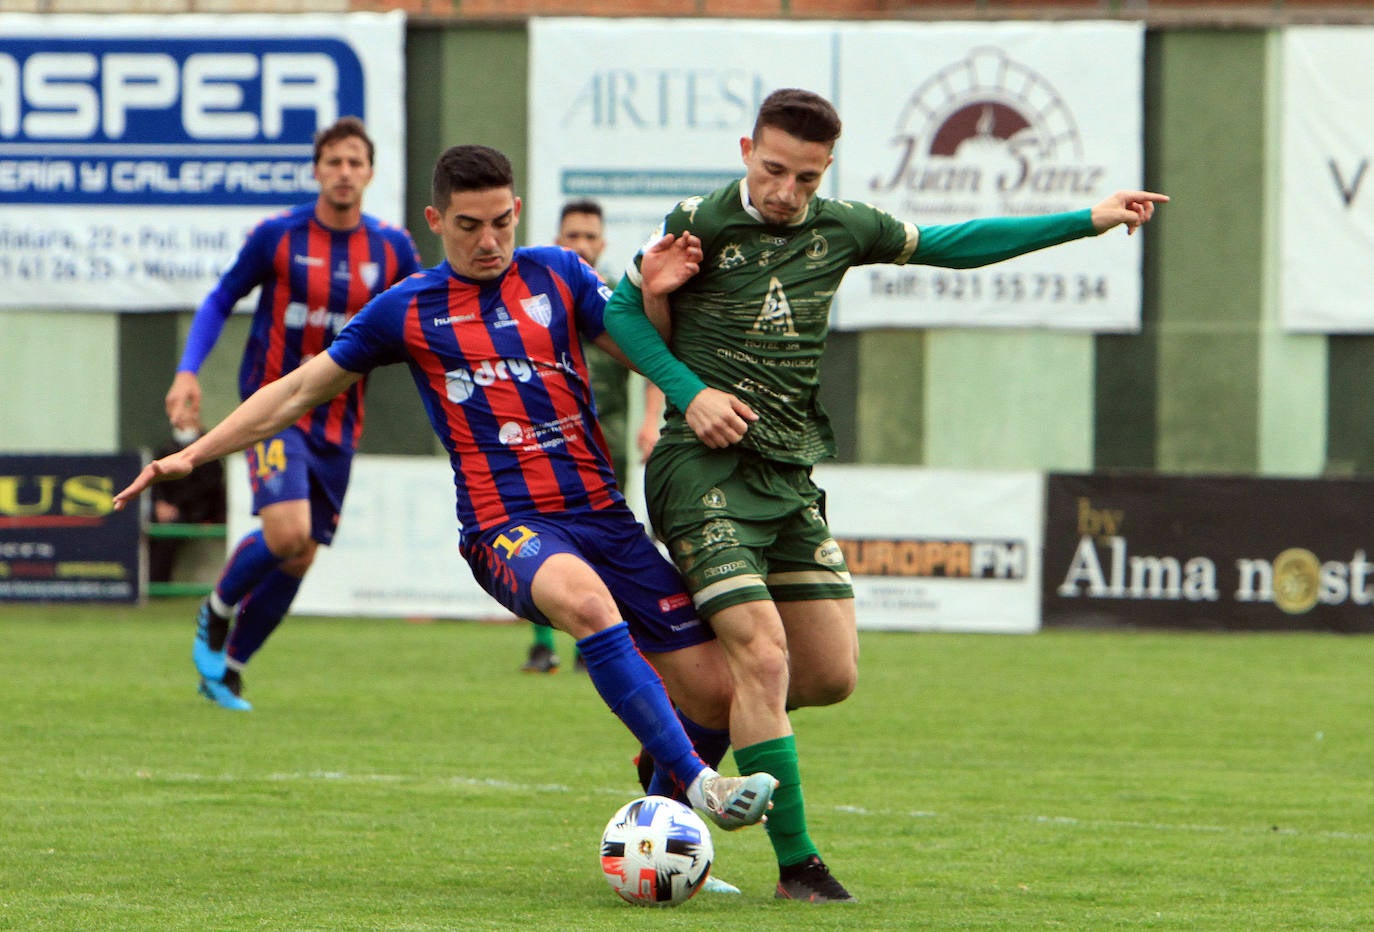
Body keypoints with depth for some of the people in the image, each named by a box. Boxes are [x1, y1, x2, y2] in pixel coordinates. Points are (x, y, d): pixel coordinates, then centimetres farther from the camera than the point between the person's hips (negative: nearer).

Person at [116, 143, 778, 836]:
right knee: (586, 600, -40)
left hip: (603, 514, 4)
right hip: (506, 525, -3)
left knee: (714, 693, -6)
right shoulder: (407, 310, 8)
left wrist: (654, 297, -5)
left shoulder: (558, 275, 12)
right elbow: (300, 391, 16)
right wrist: (192, 454, 13)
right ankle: (697, 781, -40)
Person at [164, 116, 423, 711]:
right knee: (286, 531, -24)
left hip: (337, 423, 4)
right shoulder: (277, 236, -6)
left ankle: (227, 668, 22)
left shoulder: (392, 248, 2)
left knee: (299, 559, 4)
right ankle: (216, 611, 6)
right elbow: (219, 301, 5)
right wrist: (188, 371, -8)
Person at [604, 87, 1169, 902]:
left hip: (793, 476, 6)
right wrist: (688, 391, -11)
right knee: (762, 653, -17)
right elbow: (623, 309, 3)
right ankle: (797, 863, -9)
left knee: (831, 675, 4)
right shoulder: (702, 225, -8)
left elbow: (950, 246, 18)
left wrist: (1089, 222, 18)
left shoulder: (839, 230, 6)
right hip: (707, 471, -6)